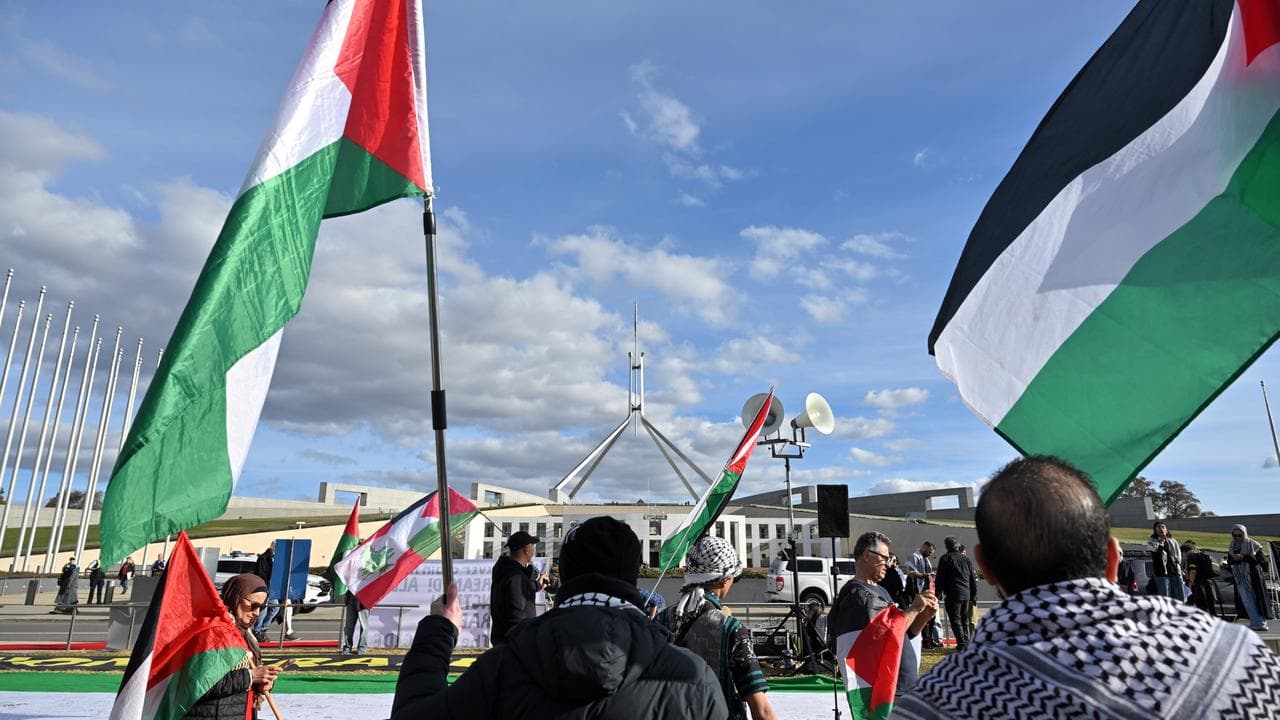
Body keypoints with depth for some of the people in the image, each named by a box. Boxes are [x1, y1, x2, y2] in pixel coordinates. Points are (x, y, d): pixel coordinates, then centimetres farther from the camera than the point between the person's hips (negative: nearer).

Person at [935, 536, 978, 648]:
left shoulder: (945, 558, -2)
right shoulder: (967, 559, 14)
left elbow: (940, 578, -4)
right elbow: (973, 579, 16)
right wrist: (974, 595, 19)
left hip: (952, 594, -6)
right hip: (966, 594, 6)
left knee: (955, 620, -3)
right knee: (965, 620, 15)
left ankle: (962, 644, -11)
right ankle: (966, 644, 15)